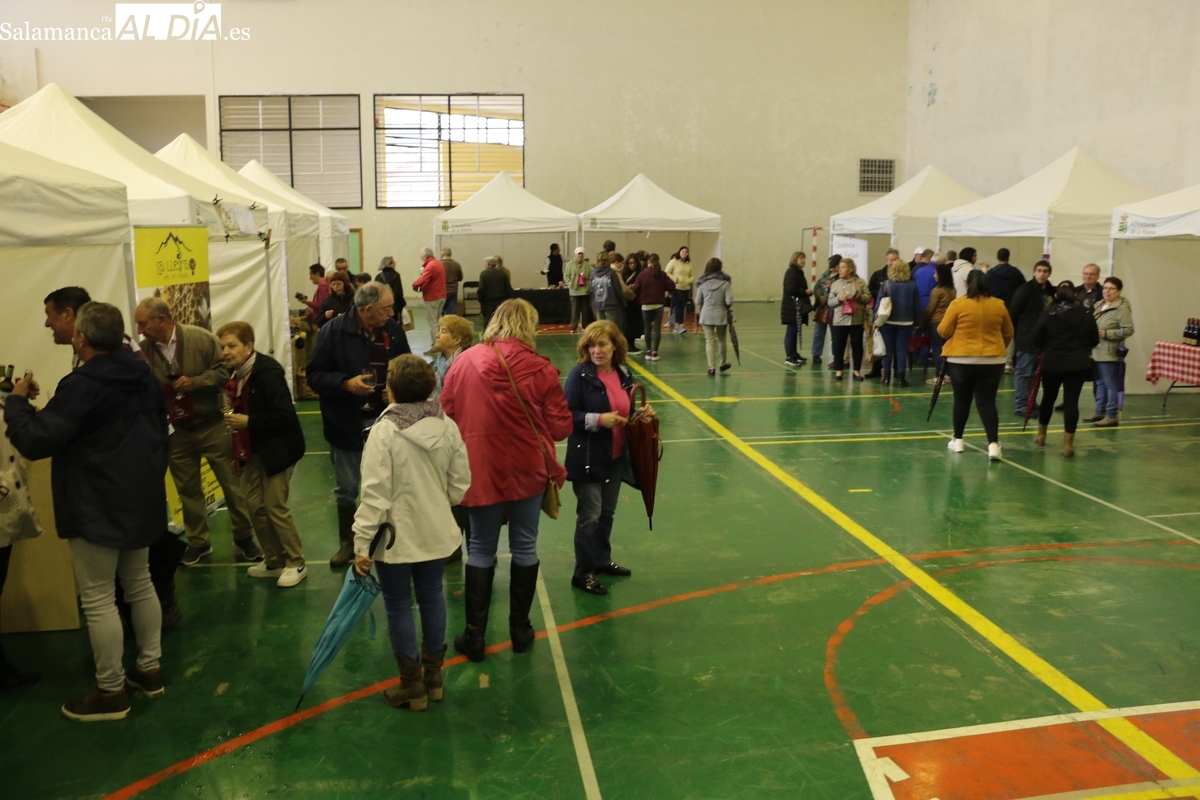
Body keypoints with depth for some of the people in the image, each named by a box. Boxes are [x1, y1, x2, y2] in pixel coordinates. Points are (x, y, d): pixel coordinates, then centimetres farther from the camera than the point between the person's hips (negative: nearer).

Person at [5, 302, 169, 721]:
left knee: (98, 599, 1)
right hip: (141, 498, 9)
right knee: (139, 583, 19)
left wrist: (17, 401, -5)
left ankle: (111, 692, 9)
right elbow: (160, 430, 20)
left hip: (97, 508, -9)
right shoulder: (144, 376, 8)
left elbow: (35, 441, -22)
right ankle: (149, 668, 28)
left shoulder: (82, 385, -19)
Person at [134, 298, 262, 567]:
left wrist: (195, 382, -22)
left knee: (231, 482, 5)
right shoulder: (145, 350, -4)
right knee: (187, 488, 14)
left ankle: (243, 538, 21)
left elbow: (225, 370, -10)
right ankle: (198, 541, 29)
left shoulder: (201, 338, -12)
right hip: (176, 431, 3)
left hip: (211, 425, -3)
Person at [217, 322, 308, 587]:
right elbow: (244, 413, 14)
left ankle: (296, 564, 10)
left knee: (275, 507, -4)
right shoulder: (239, 376, 6)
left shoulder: (267, 373, -21)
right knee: (255, 506, 9)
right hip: (254, 452, 8)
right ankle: (274, 561, 23)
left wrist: (247, 421, -23)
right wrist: (238, 456, 15)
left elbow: (284, 415, -26)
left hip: (277, 450, -8)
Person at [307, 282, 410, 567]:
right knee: (347, 488, 12)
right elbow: (314, 375, -10)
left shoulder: (394, 330, -2)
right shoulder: (333, 332, -12)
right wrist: (345, 383, -26)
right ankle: (347, 542, 29)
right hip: (346, 423, -2)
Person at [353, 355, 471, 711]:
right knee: (432, 597, 18)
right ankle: (433, 674, 30)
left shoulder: (385, 431, -18)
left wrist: (362, 542, -15)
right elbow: (460, 484, 2)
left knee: (399, 606, 8)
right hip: (437, 532, 5)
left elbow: (375, 493, -20)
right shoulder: (447, 426, -4)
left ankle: (412, 684, 18)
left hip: (396, 537, -5)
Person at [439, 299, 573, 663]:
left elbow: (446, 416, 0)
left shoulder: (464, 362, -6)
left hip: (481, 470, 1)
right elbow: (561, 427, -6)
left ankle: (474, 635, 17)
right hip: (527, 470, -1)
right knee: (525, 548, 14)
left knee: (481, 550, 13)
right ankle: (520, 629, 25)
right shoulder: (540, 369, -11)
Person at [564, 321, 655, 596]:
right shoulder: (580, 375, -14)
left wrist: (642, 414, -4)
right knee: (589, 516, -2)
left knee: (607, 512, 17)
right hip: (587, 458, -6)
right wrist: (598, 420, -25)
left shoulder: (624, 374, 5)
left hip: (616, 457, 6)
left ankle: (602, 560, 36)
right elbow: (568, 415, -16)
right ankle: (582, 574, 11)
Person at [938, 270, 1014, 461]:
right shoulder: (999, 305, 3)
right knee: (987, 402, 2)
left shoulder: (958, 304, -7)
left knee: (962, 400, 12)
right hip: (992, 361, 2)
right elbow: (1008, 333, 13)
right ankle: (993, 444, -9)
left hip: (961, 360, -2)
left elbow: (944, 331, -3)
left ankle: (957, 440, 22)